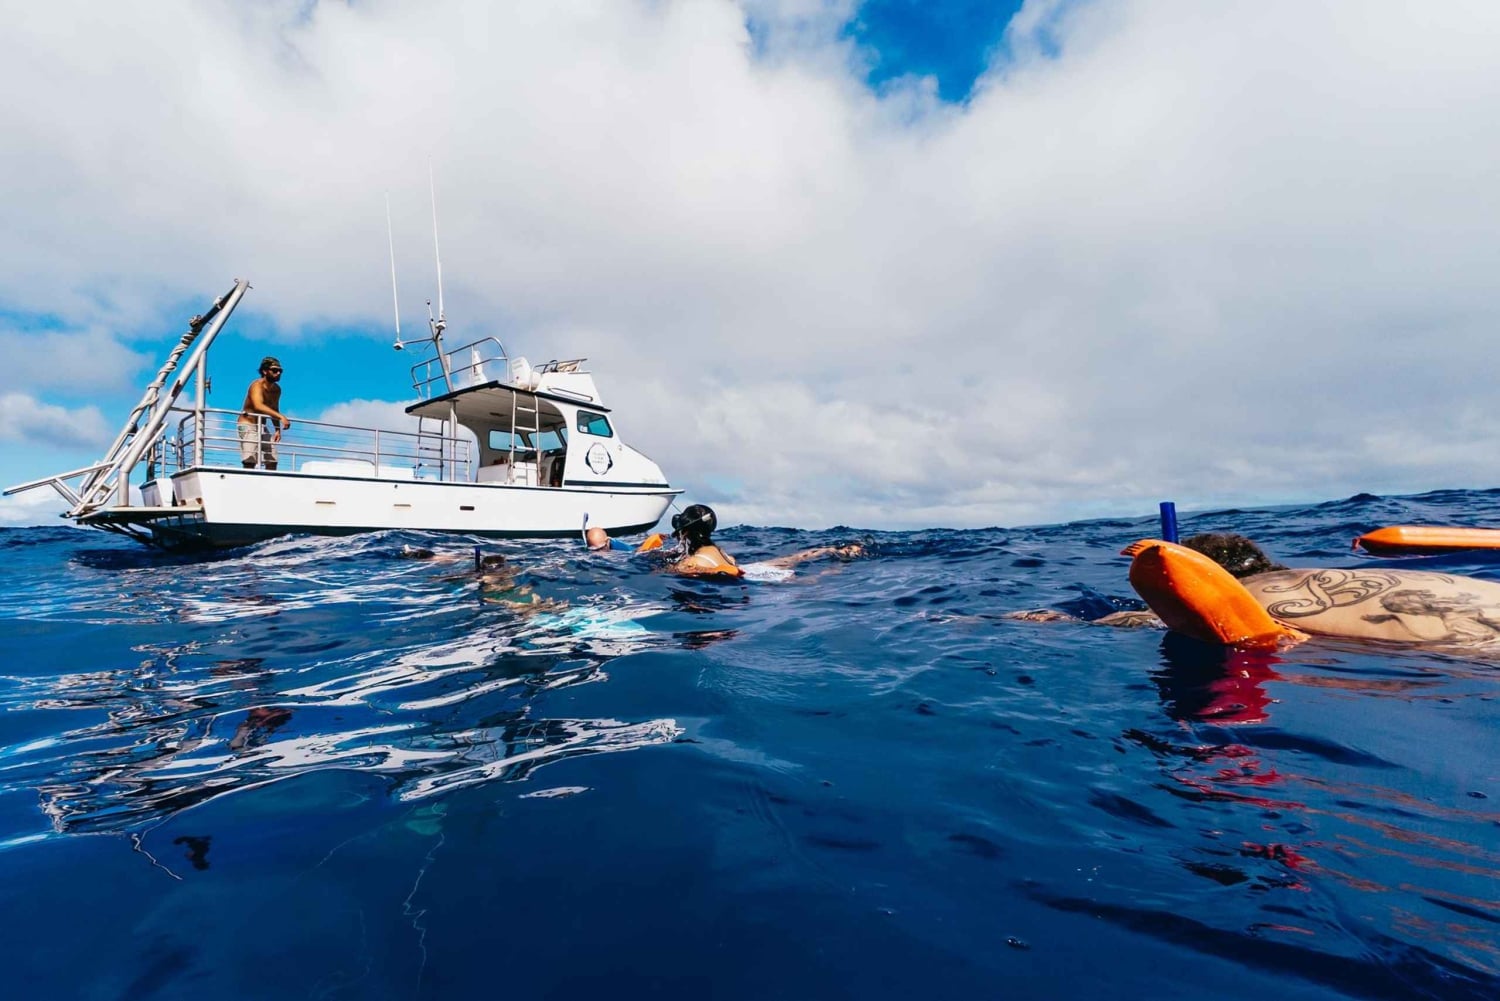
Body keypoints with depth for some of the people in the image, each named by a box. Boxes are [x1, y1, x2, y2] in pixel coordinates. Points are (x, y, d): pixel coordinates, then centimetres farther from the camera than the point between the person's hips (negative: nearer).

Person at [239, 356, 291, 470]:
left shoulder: (277, 389, 7)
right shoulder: (257, 385, -17)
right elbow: (258, 406, -37)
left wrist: (277, 430, 6)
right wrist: (281, 416, -48)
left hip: (262, 427, 8)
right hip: (248, 425, -8)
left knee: (272, 461, 5)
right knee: (250, 461, -16)